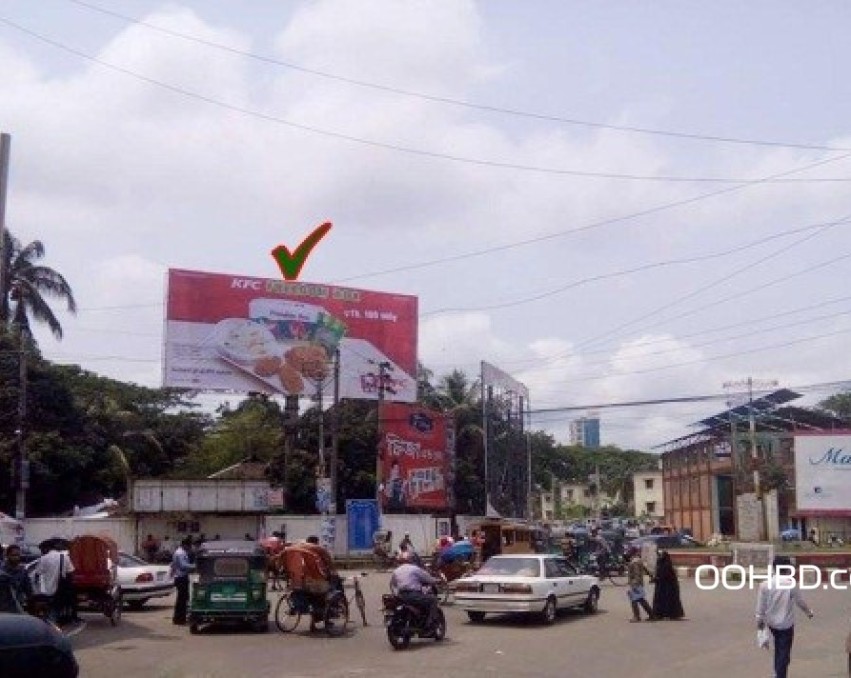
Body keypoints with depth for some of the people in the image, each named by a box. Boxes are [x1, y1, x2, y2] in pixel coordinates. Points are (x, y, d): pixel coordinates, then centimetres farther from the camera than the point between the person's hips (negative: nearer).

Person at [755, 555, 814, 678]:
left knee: (778, 649, 27)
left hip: (772, 623, 4)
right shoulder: (791, 584, -17)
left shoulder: (765, 584, -9)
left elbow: (761, 605, -4)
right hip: (786, 623, -4)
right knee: (784, 653, 4)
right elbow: (800, 601, -4)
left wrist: (759, 620, 8)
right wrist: (809, 612, 16)